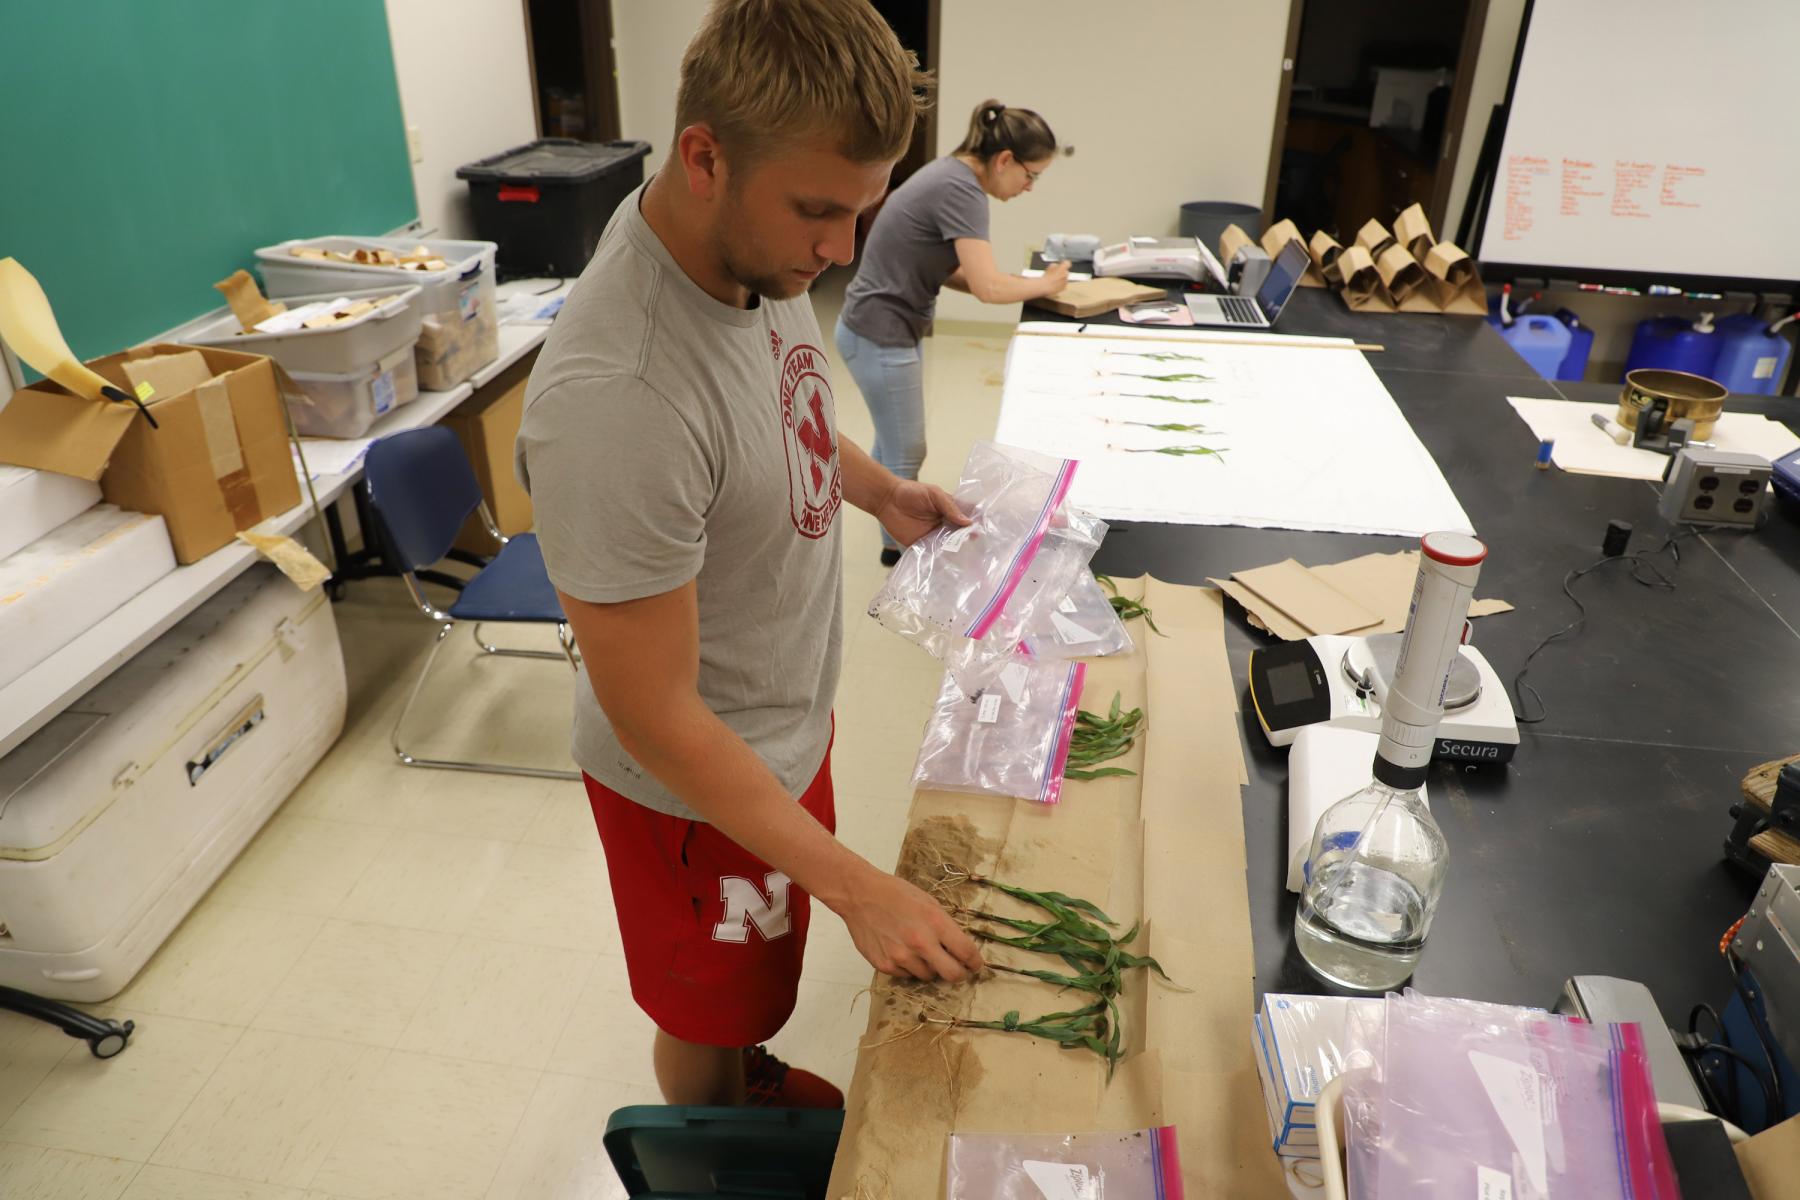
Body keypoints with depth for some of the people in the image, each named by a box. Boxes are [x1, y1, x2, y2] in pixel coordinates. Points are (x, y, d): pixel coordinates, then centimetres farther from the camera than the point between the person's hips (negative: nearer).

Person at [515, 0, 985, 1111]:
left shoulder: (756, 248, -11)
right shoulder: (614, 400, -38)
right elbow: (656, 719, -29)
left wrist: (876, 488, 1)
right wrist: (856, 886, -25)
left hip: (791, 718, 7)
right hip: (701, 782, -7)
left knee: (754, 990, 32)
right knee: (707, 1023, 23)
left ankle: (757, 1077, 61)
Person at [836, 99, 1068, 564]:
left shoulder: (951, 174, 8)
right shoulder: (961, 190, -22)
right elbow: (988, 287, -27)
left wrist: (1021, 282, 1)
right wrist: (1046, 284, -9)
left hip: (884, 330, 10)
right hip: (881, 337, -10)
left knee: (893, 443, 22)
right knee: (906, 455, 4)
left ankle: (895, 529, 37)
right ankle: (899, 544, 21)